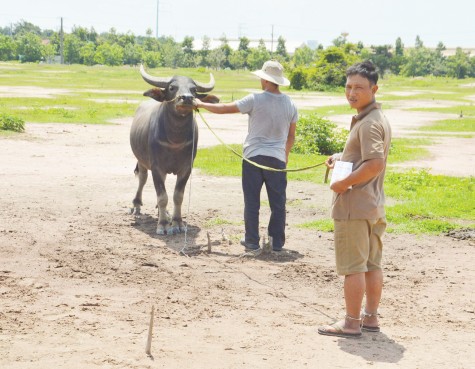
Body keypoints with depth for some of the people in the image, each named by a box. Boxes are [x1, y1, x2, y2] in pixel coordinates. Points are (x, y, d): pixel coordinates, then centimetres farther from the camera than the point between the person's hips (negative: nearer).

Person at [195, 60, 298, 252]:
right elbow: (291, 135, 11)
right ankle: (277, 242, 12)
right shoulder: (290, 104, 2)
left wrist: (201, 104, 8)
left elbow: (224, 108, -6)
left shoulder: (255, 100, -11)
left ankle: (251, 241, 11)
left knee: (252, 202, 7)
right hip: (278, 158, 3)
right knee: (278, 203, 9)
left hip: (253, 156, -2)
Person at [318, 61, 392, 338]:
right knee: (372, 264, 13)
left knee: (352, 266, -3)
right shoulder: (379, 119, 14)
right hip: (375, 204, 10)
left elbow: (375, 164, -28)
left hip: (354, 204, -10)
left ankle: (351, 322, 3)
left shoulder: (368, 123, -18)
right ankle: (371, 317, 21)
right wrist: (341, 157, 13)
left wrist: (344, 183, -19)